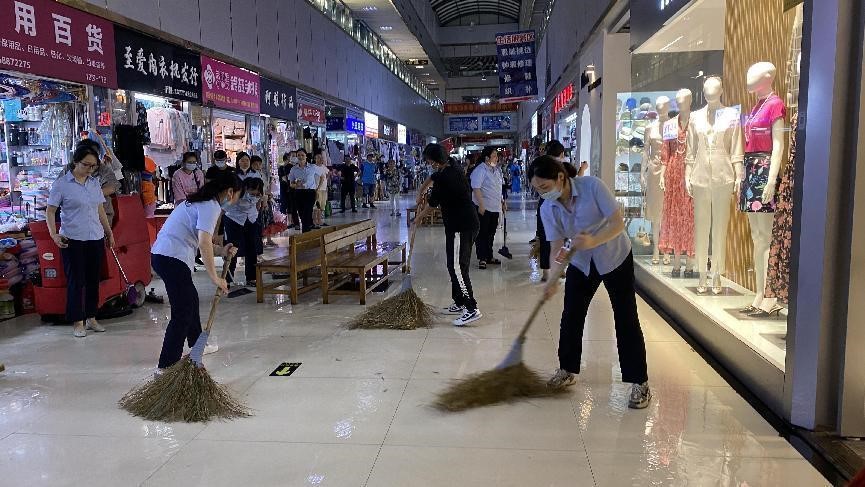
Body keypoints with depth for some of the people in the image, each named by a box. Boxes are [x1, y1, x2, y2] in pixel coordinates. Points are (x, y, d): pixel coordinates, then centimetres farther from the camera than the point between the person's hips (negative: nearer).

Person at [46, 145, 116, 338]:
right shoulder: (62, 183, -6)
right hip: (72, 240, -5)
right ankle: (77, 322, 10)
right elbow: (50, 211, -6)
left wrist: (109, 232, 18)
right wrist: (53, 234, -18)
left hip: (96, 238, 5)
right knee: (75, 281, 1)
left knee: (93, 279, 10)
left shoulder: (94, 182, 8)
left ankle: (91, 318, 22)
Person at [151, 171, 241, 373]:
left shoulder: (200, 201, 18)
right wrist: (215, 278, -20)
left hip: (161, 254, 11)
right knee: (182, 312, -7)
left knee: (191, 298, 26)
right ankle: (166, 366, -6)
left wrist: (221, 252, 14)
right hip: (172, 259, -11)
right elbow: (204, 244, -24)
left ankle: (197, 344, 44)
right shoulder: (211, 206, -13)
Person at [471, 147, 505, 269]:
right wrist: (481, 205, -24)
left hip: (495, 207, 8)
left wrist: (502, 201, 20)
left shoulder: (497, 170, 13)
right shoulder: (480, 170, -14)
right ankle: (482, 259, 3)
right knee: (482, 234, -2)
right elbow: (476, 188, -20)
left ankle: (489, 256, 25)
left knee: (491, 233, 15)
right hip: (483, 207, -8)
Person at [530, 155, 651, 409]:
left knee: (626, 319, -4)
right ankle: (567, 370, 23)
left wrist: (593, 241, -42)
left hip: (615, 258, -4)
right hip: (581, 264, 4)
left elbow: (618, 223, -25)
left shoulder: (592, 186, -26)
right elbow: (558, 248, -15)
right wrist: (553, 280, -29)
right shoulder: (547, 209, -14)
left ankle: (640, 383, 4)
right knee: (570, 317, 4)